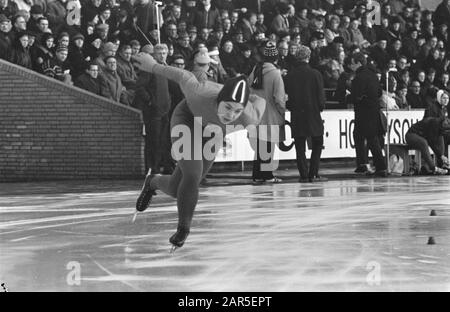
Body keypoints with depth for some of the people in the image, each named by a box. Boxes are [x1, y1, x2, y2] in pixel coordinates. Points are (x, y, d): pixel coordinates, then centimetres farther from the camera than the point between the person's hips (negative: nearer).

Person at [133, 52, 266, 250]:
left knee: (176, 191, 7)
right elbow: (184, 76, -21)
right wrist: (152, 66, -4)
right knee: (192, 175, -22)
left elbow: (259, 101, -13)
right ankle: (183, 229, -1)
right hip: (187, 117, -3)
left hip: (212, 131, 3)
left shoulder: (250, 119, -37)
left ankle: (153, 183, 41)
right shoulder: (200, 94, -42)